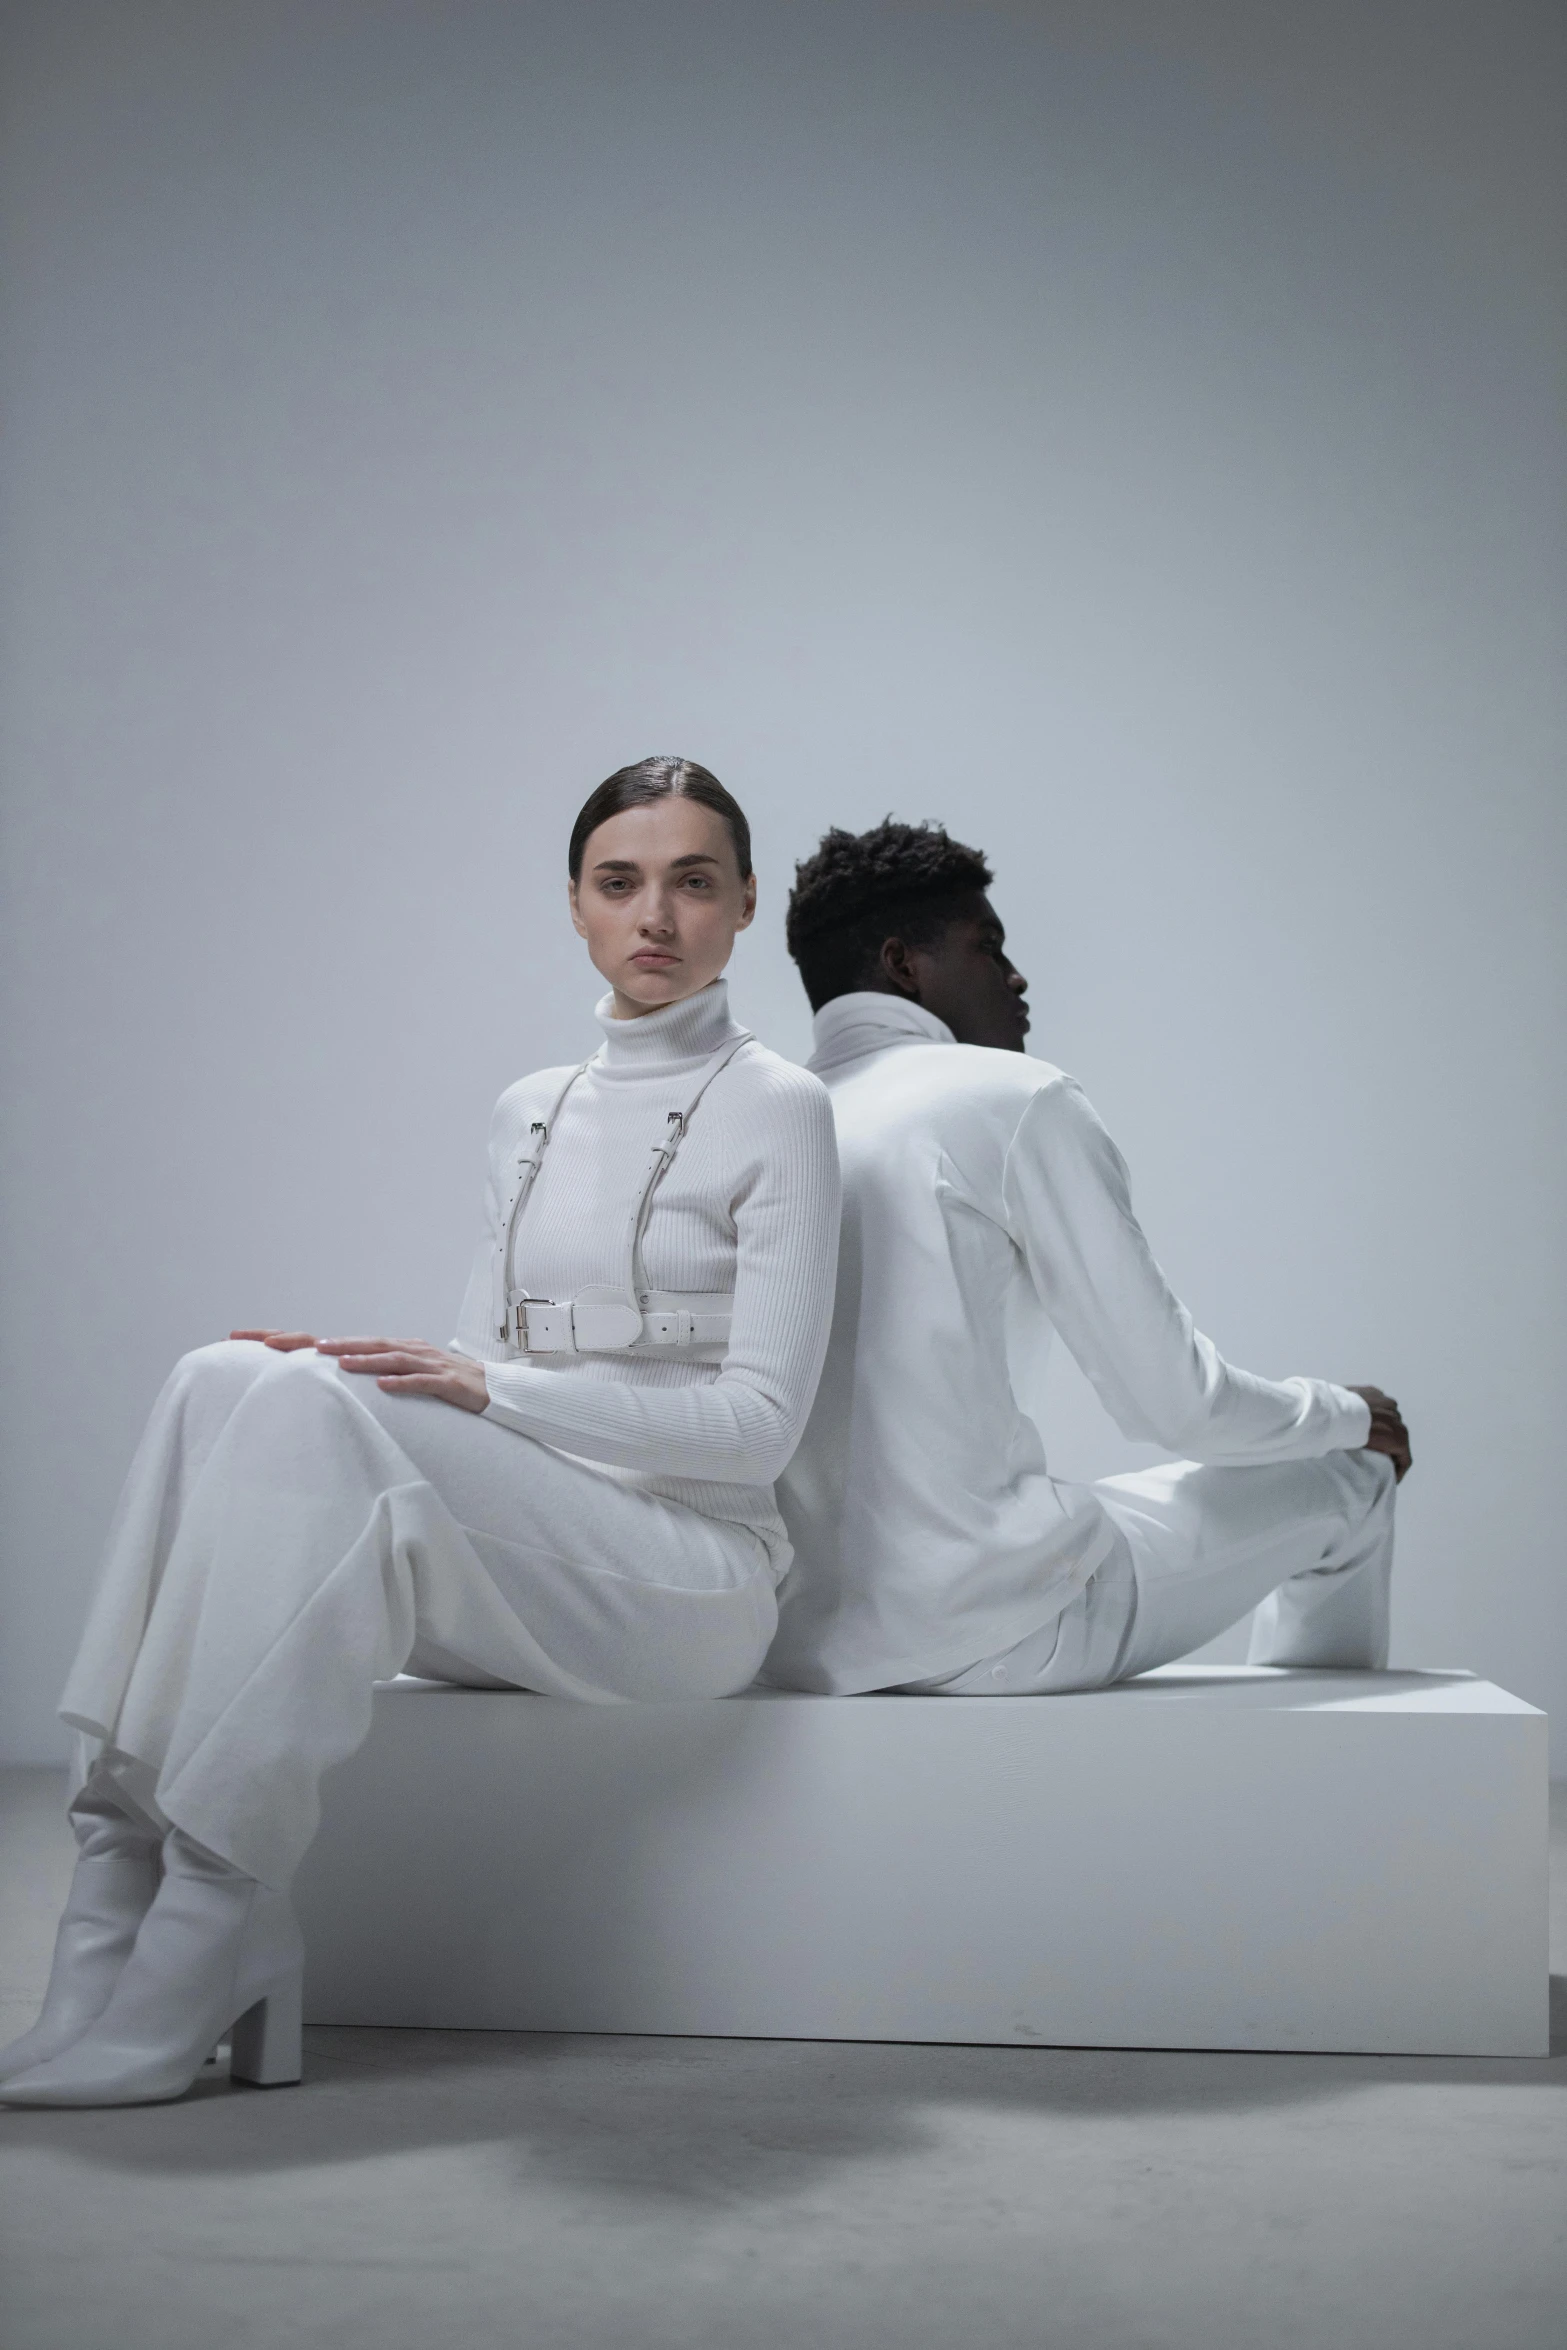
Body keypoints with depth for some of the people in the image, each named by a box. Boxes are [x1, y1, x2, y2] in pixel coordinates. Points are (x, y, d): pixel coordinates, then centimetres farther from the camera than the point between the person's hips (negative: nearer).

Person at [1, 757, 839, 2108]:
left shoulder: (777, 1108, -2)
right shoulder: (529, 1113, 17)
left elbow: (759, 1420, -9)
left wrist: (489, 1386, -18)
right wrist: (372, 1373, -4)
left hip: (690, 1577, -6)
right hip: (513, 1580, 6)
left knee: (322, 1407, -29)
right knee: (227, 1380, -20)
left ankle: (200, 1961, -28)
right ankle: (118, 1921, -25)